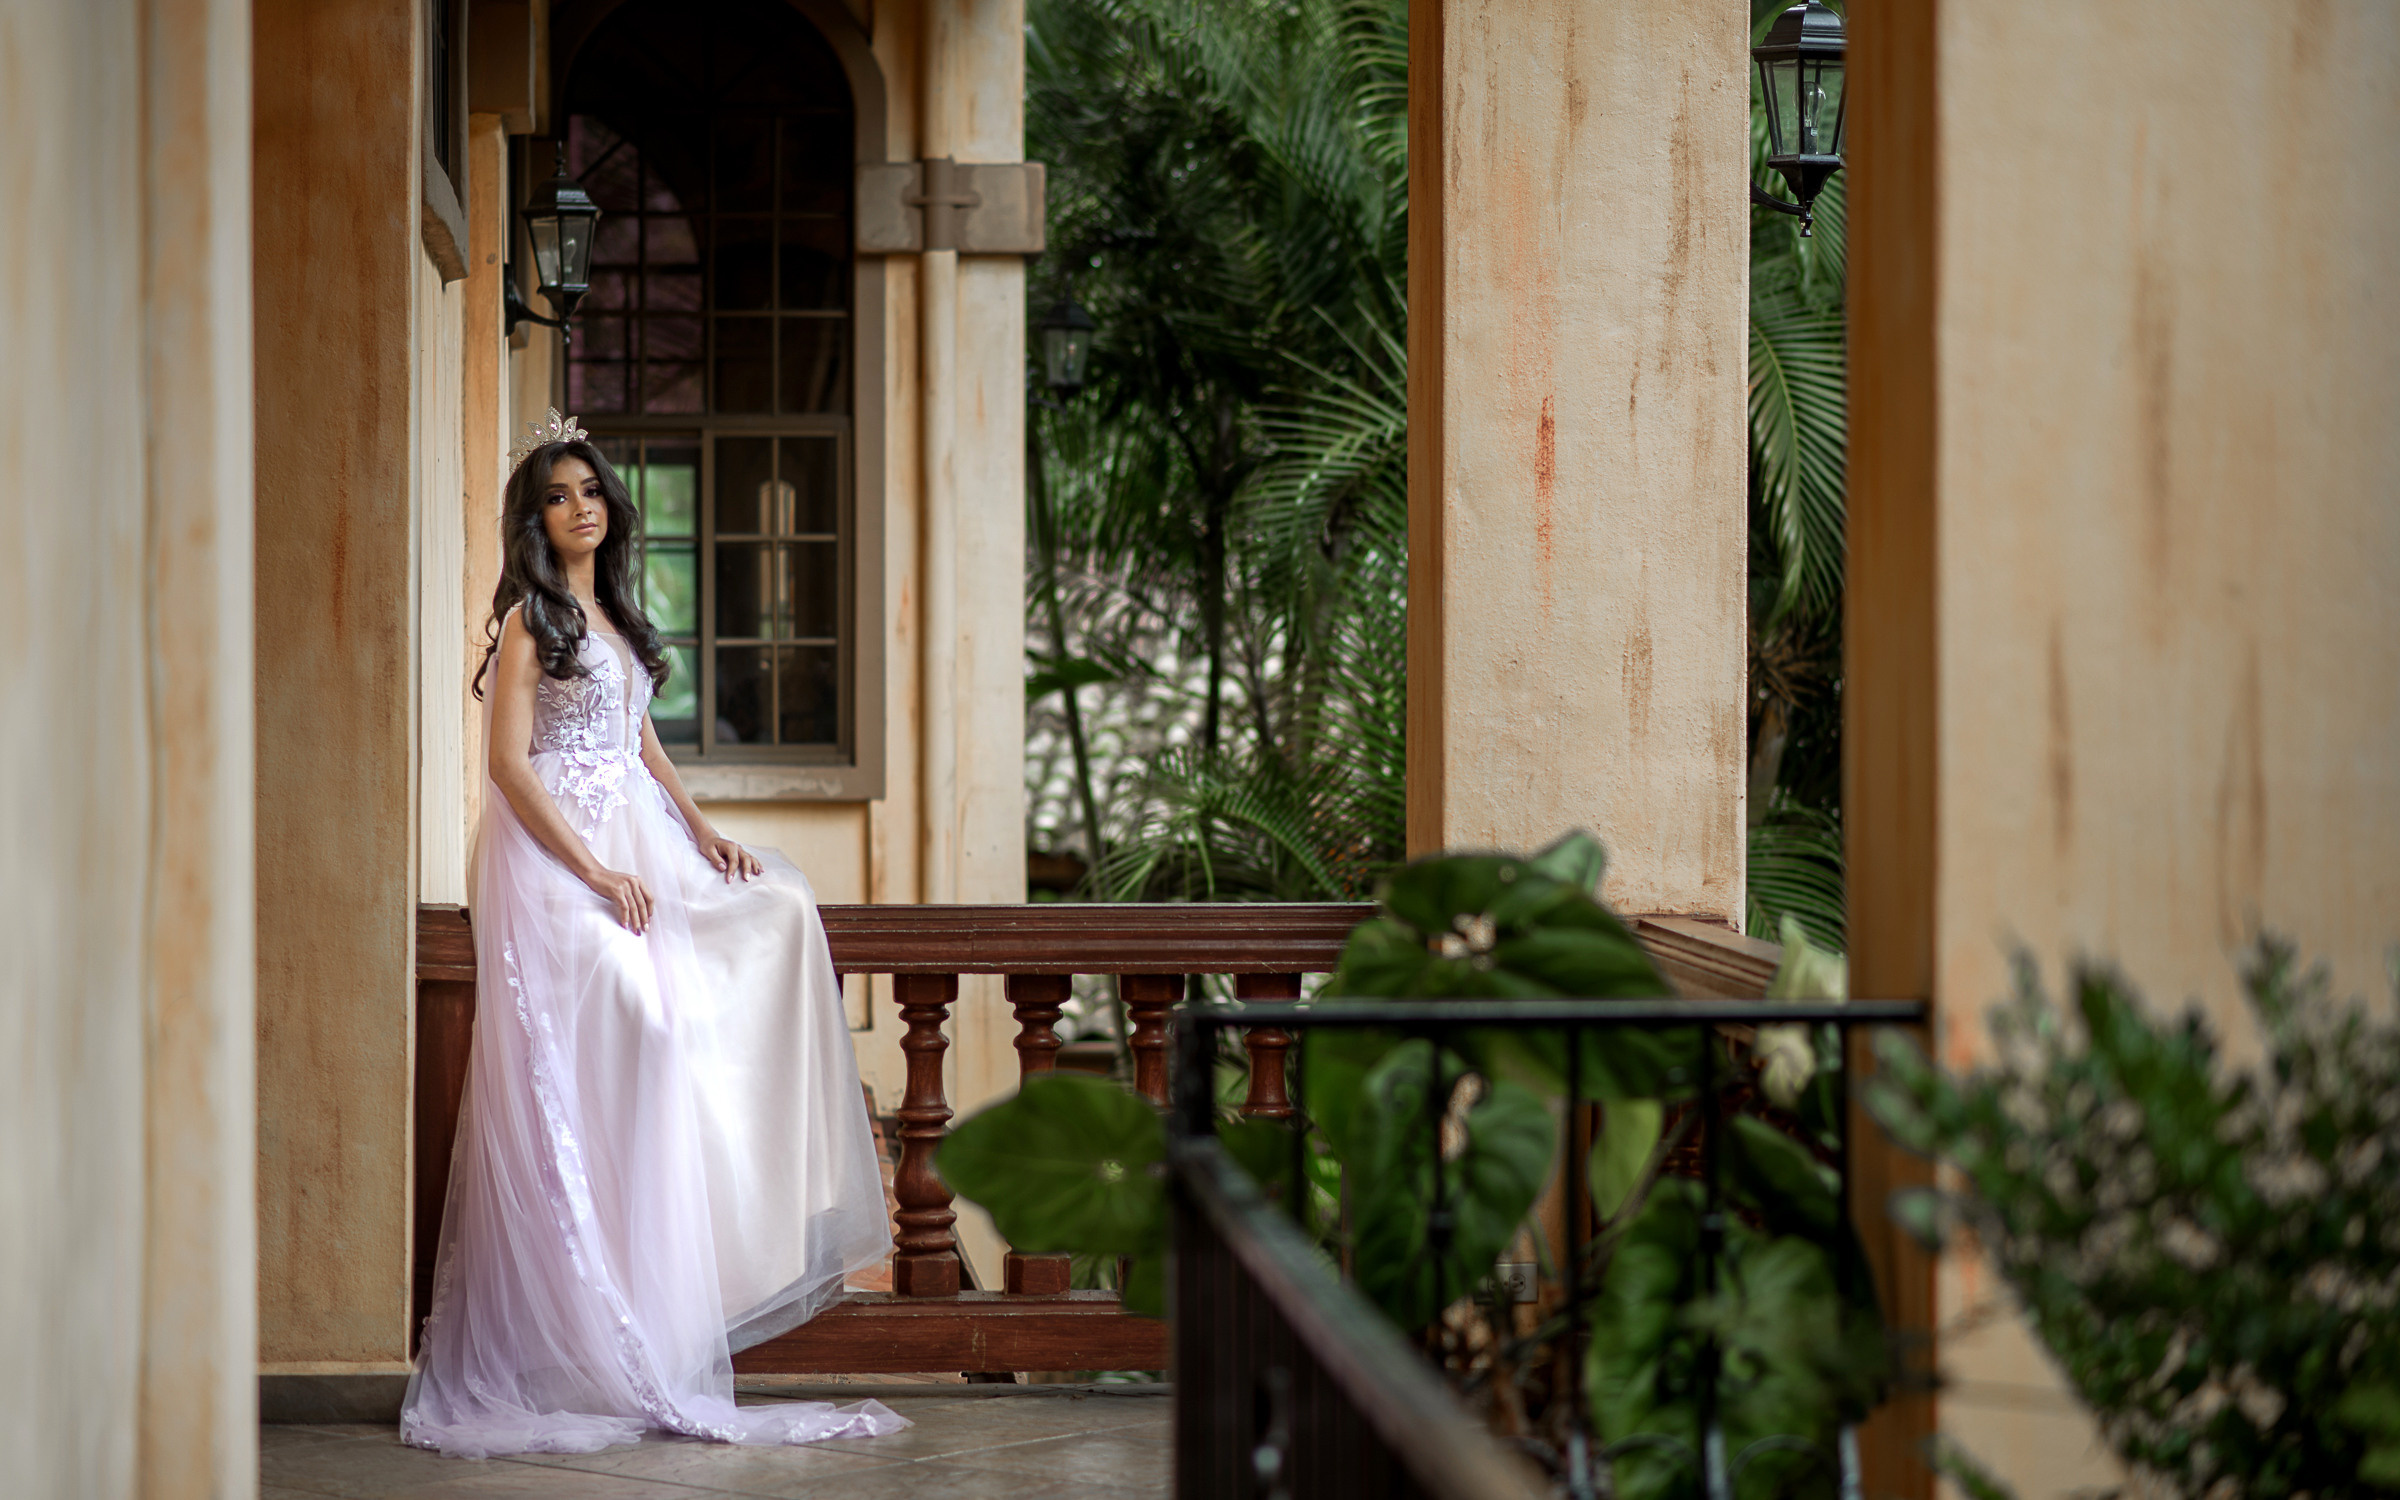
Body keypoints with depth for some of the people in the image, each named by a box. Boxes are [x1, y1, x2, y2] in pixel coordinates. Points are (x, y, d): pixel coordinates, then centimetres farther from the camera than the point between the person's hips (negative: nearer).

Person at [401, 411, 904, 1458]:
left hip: (636, 840, 9)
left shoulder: (614, 615, 19)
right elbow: (509, 763, -13)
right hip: (555, 850, -9)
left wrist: (704, 835, 6)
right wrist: (596, 871, -18)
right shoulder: (529, 617, -5)